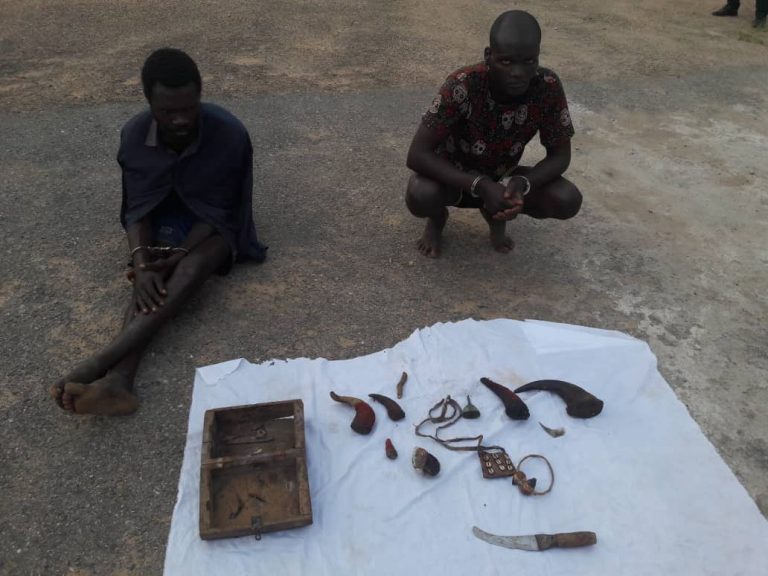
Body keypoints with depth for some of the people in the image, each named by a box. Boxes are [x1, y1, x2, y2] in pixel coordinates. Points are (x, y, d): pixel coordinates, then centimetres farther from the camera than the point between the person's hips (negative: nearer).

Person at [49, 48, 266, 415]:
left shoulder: (229, 134, -23)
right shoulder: (134, 135, -14)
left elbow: (220, 210, -16)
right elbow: (137, 208, -11)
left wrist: (179, 255, -27)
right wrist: (141, 263, -29)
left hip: (214, 225, -2)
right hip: (166, 221, 3)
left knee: (193, 267, -34)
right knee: (152, 280, -29)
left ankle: (100, 362, -42)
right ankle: (118, 382, -48)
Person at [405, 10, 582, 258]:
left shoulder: (548, 87, -23)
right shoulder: (462, 86, -32)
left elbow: (560, 155, -14)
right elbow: (417, 155, -32)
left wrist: (522, 183, -34)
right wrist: (481, 186, -40)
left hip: (502, 179, 3)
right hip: (455, 179, -3)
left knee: (568, 200, -20)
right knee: (420, 195, -36)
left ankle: (495, 213, 10)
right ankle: (438, 218, 3)